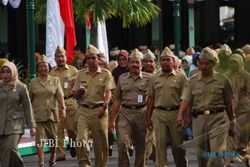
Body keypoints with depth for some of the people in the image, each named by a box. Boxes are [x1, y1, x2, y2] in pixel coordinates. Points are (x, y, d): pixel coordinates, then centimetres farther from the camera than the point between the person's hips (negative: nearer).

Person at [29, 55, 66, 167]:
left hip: (52, 113, 0)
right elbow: (30, 99, 14)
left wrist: (63, 108, -16)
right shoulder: (33, 82, 8)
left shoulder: (55, 80, 7)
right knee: (40, 138, -10)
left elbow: (60, 95, -4)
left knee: (52, 138, 7)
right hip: (38, 114, 0)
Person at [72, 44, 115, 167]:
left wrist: (104, 107, -26)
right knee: (81, 139, -15)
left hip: (99, 110, -2)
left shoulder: (106, 74, 4)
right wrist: (79, 93, -9)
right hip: (84, 110, 2)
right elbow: (75, 95, 16)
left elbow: (108, 92, -9)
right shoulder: (81, 74, 13)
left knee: (101, 143, 2)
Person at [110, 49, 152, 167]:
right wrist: (113, 119, 11)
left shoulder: (148, 78, 3)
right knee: (122, 142, -14)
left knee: (141, 146, 6)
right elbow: (117, 100, 14)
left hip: (141, 113, -1)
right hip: (125, 113, 1)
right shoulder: (122, 78, 10)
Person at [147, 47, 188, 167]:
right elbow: (150, 98, 13)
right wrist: (148, 118, 8)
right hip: (159, 114, 2)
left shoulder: (180, 77, 2)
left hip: (176, 113, -2)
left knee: (177, 145, 7)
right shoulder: (154, 78, 10)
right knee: (160, 144, -4)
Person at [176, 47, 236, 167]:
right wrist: (180, 115, -20)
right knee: (201, 155, 7)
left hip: (217, 118, -2)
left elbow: (228, 103, 10)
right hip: (198, 119, 2)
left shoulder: (222, 80, 4)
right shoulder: (193, 81, 8)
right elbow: (186, 100, -3)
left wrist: (232, 123, 14)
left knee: (216, 154, -13)